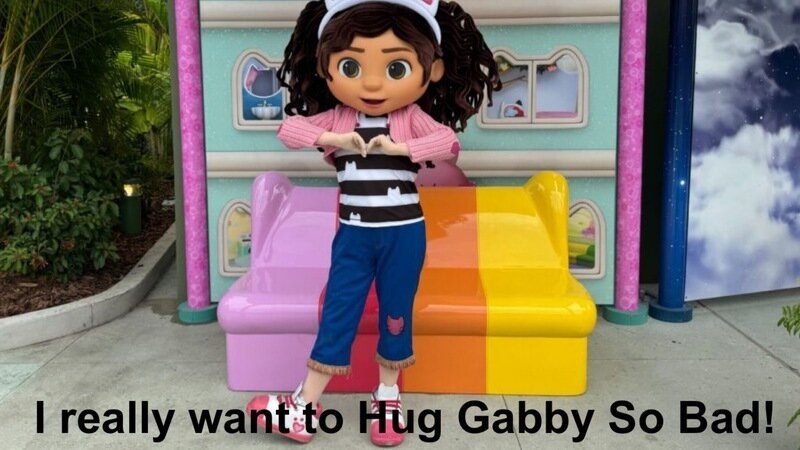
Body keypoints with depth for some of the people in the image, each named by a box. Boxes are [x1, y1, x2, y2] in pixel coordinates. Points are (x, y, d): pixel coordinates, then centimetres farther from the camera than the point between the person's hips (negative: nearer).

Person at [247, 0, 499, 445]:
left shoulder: (412, 117, -6)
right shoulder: (336, 117, -1)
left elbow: (449, 142, -20)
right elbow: (289, 129, -8)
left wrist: (395, 147, -26)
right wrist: (335, 139, -20)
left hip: (403, 234, -1)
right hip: (354, 234, 1)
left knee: (396, 315, 12)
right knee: (337, 314, 6)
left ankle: (388, 397, 30)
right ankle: (306, 405, 15)